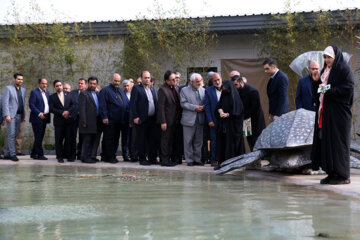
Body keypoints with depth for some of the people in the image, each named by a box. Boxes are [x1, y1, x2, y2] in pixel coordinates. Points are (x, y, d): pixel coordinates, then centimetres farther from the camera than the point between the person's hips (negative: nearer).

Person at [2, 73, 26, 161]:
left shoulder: (23, 90, 15)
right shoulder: (8, 88, -4)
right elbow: (5, 102, -10)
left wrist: (23, 116, 14)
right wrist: (7, 115, -19)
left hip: (18, 115, 6)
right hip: (11, 115, -6)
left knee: (14, 135, 6)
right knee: (11, 135, -7)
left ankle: (7, 154, 13)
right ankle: (13, 154, -6)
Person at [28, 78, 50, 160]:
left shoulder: (47, 92, 16)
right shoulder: (34, 92, -7)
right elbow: (31, 105, -14)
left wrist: (48, 113, 5)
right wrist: (39, 113, -22)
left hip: (44, 118, 8)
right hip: (37, 118, -8)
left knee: (40, 137, 11)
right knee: (38, 137, -5)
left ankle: (33, 153, 19)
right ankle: (40, 154, -1)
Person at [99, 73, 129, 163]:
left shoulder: (121, 91, 19)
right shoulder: (105, 90, -3)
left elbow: (126, 104, 23)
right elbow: (102, 105, -10)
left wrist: (127, 117, 13)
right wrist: (104, 117, -17)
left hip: (119, 121, 7)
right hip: (110, 120, -7)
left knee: (116, 139, 10)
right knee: (109, 139, -4)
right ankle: (109, 157, 0)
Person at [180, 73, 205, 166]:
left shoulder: (203, 90, 11)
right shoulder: (184, 90, -1)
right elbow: (183, 103, -8)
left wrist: (203, 107, -8)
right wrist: (195, 107, -16)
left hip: (200, 120, 4)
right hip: (189, 120, -4)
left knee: (198, 141, 8)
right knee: (188, 141, 1)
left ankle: (197, 159, 16)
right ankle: (189, 160, 8)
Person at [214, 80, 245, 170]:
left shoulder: (235, 97, -5)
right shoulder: (223, 96, 14)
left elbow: (237, 111, -11)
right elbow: (218, 106, 16)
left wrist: (228, 114, -21)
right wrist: (219, 109, -7)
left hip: (232, 125, -6)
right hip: (222, 124, 6)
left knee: (231, 142, -5)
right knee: (221, 142, 2)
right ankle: (221, 162, 3)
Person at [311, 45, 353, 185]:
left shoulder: (344, 70, -6)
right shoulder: (325, 70, 18)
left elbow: (348, 89, -17)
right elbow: (316, 91, 20)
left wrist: (329, 91, -21)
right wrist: (316, 82, 0)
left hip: (338, 112, -8)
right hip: (324, 111, 8)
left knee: (337, 141, -7)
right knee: (326, 140, 5)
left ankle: (343, 175, -2)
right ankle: (332, 173, 10)